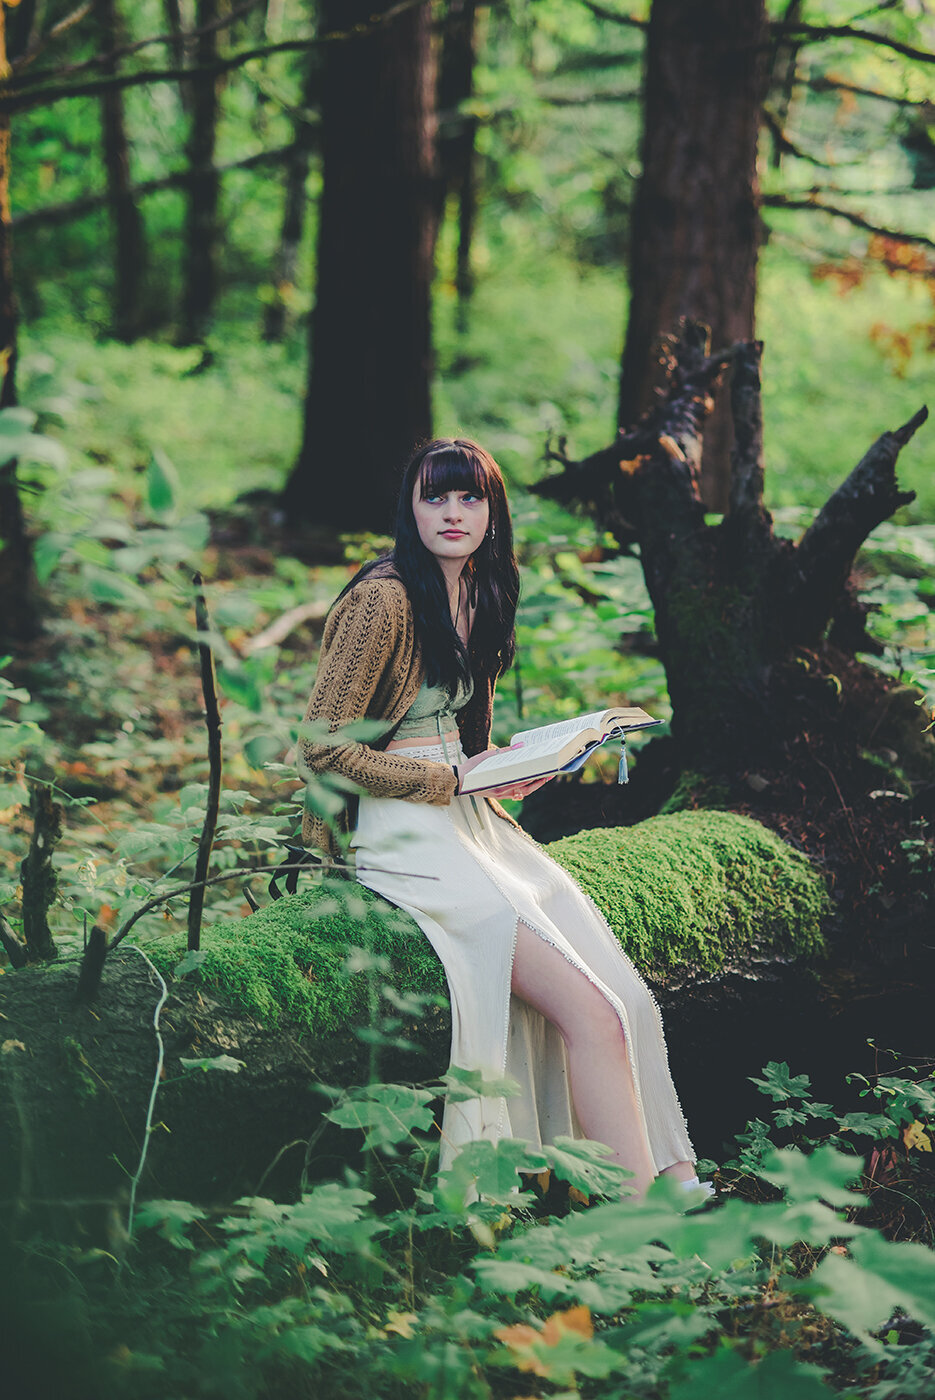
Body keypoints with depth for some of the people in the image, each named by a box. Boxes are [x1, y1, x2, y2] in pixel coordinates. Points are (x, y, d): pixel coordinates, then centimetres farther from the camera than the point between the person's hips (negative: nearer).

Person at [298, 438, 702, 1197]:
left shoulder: (477, 599, 15)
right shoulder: (385, 599, -12)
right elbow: (321, 747, -14)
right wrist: (450, 779, -12)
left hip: (471, 822, 9)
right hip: (405, 836, -9)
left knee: (630, 1001, -8)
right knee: (590, 1013, -20)